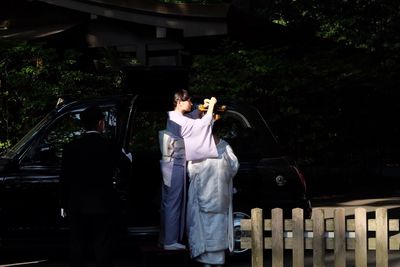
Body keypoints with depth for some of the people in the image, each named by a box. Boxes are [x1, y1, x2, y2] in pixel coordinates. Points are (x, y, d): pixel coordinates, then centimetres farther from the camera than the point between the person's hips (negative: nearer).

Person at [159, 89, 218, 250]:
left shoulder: (171, 118, 10)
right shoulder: (179, 120, -17)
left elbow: (191, 116, 26)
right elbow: (202, 124, -21)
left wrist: (203, 107, 11)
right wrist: (211, 105, -8)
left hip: (168, 164, 10)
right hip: (176, 166, -10)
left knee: (167, 203, 14)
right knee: (174, 203, -5)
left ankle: (164, 238, 19)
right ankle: (170, 241, -2)